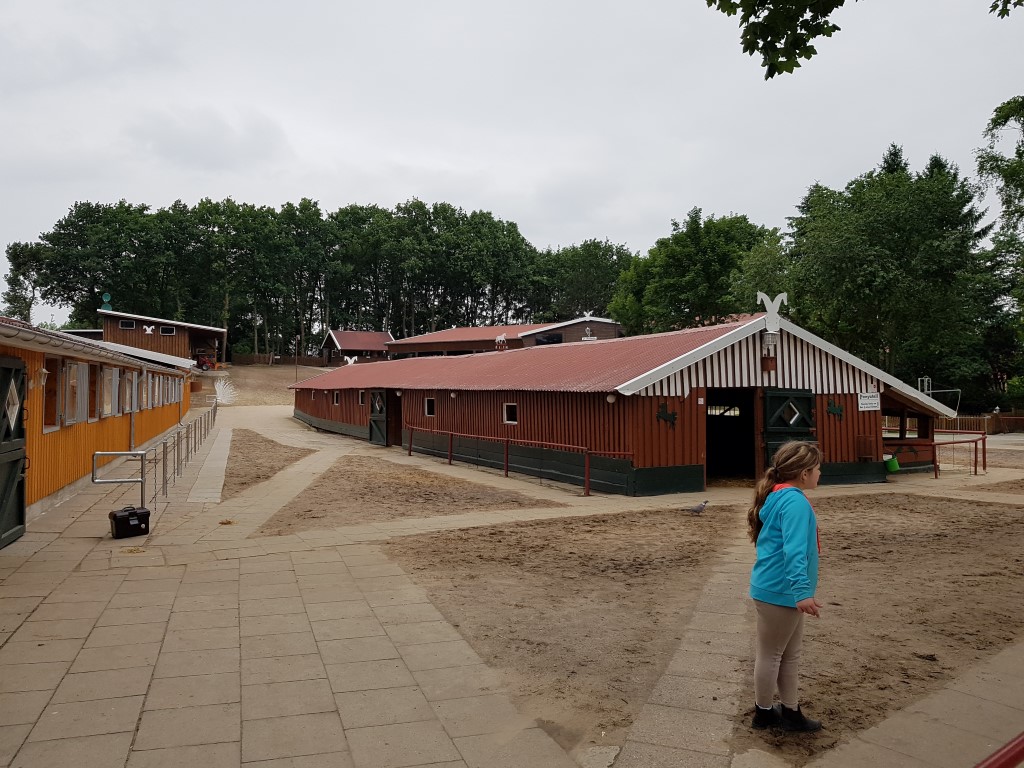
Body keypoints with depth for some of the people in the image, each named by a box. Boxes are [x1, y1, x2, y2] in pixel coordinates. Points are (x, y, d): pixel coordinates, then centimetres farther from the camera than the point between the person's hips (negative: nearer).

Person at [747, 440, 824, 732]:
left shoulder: (780, 497, 10)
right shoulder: (795, 502, -21)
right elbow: (794, 549, -30)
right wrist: (802, 590, -36)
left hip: (781, 590, 10)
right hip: (779, 591, -10)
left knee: (790, 654, 20)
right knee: (770, 655, 8)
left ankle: (790, 712, 32)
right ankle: (763, 713, 25)